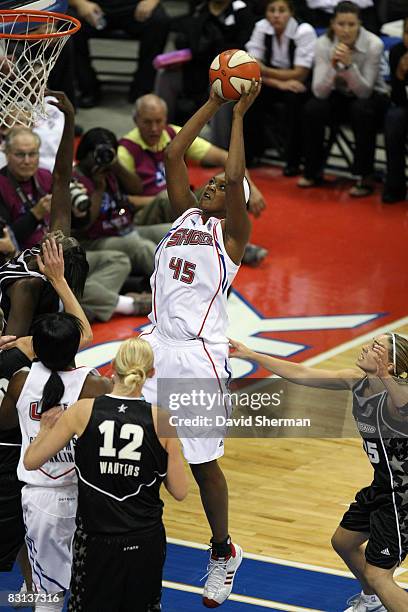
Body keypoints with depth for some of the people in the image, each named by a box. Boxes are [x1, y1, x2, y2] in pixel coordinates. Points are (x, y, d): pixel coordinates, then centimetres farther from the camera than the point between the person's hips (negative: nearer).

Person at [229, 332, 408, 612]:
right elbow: (301, 374, 5)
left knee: (377, 575, -7)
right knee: (343, 542, 28)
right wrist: (250, 355, 8)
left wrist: (384, 377, -71)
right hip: (383, 485, 9)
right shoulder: (357, 380, -5)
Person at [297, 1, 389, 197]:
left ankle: (365, 177, -23)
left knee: (361, 110, -35)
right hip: (340, 96, 2)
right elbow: (319, 92, -23)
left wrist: (348, 64, -41)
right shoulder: (324, 44, -17)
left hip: (371, 97, -2)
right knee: (313, 108, -27)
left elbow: (364, 92, -26)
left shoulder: (373, 44, -23)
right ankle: (313, 171, -7)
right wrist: (333, 65, -39)